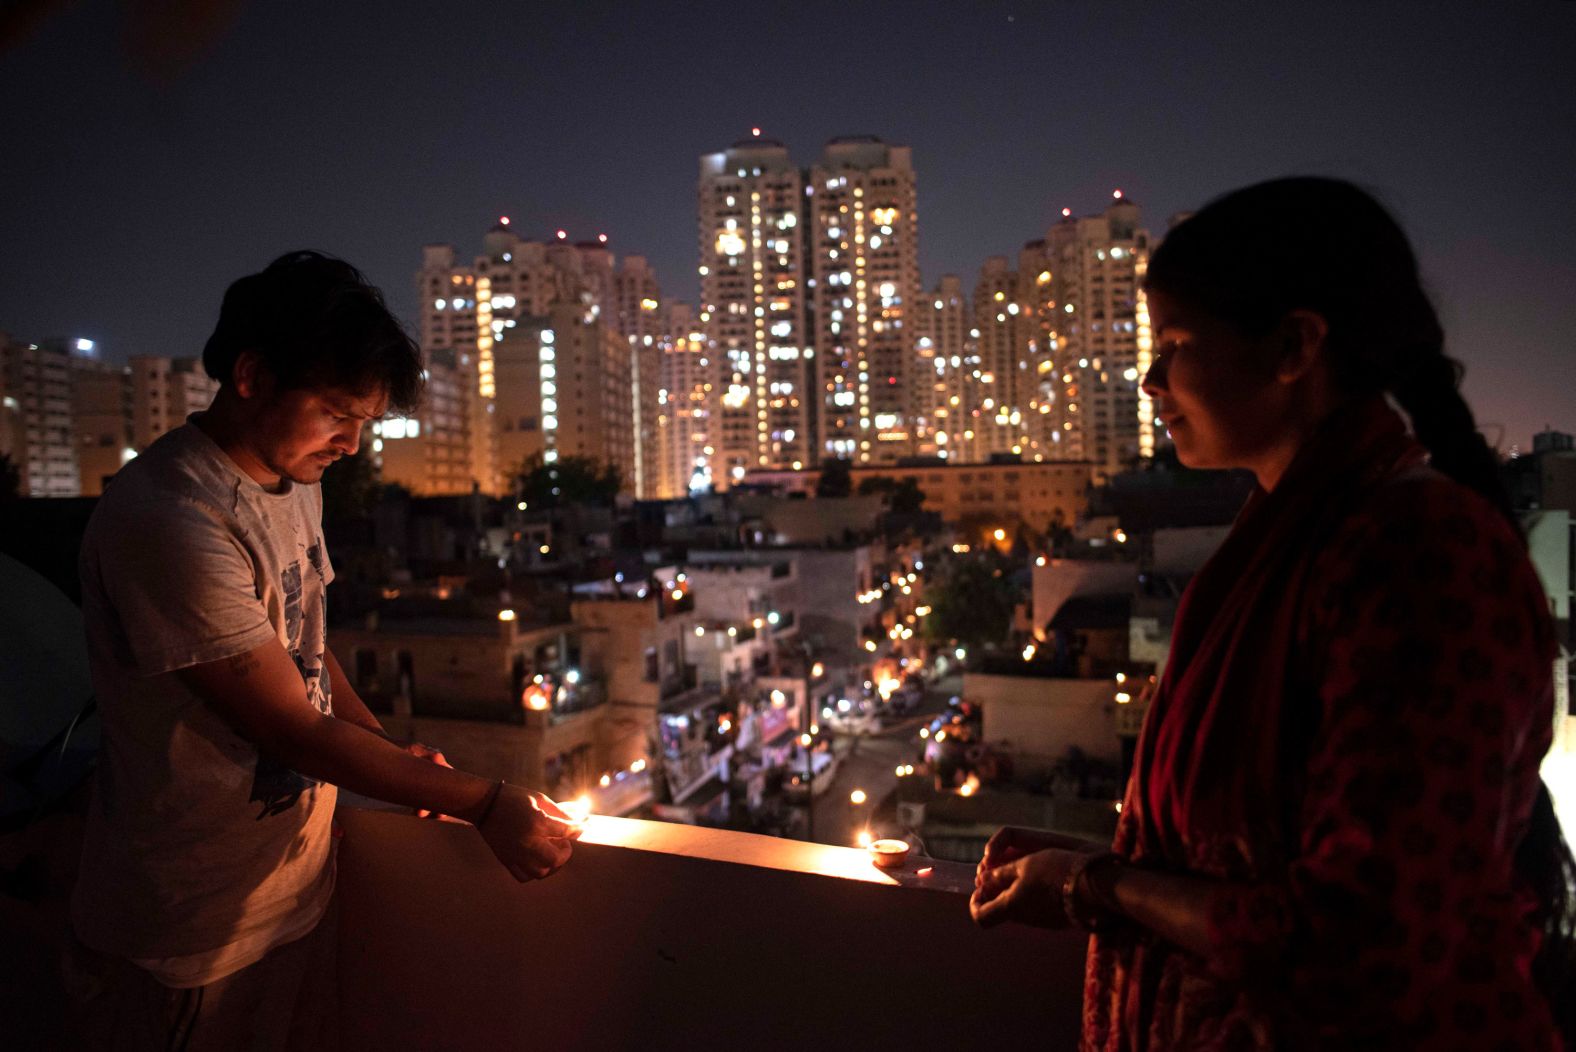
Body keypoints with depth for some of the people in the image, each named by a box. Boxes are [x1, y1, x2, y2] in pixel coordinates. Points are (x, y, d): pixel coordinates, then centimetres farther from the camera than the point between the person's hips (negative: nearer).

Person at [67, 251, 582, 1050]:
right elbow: (295, 729, -24)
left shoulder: (295, 483, 4)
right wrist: (485, 805, -19)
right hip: (192, 934, -8)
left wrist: (394, 753, 0)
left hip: (299, 887, 8)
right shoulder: (169, 520, -26)